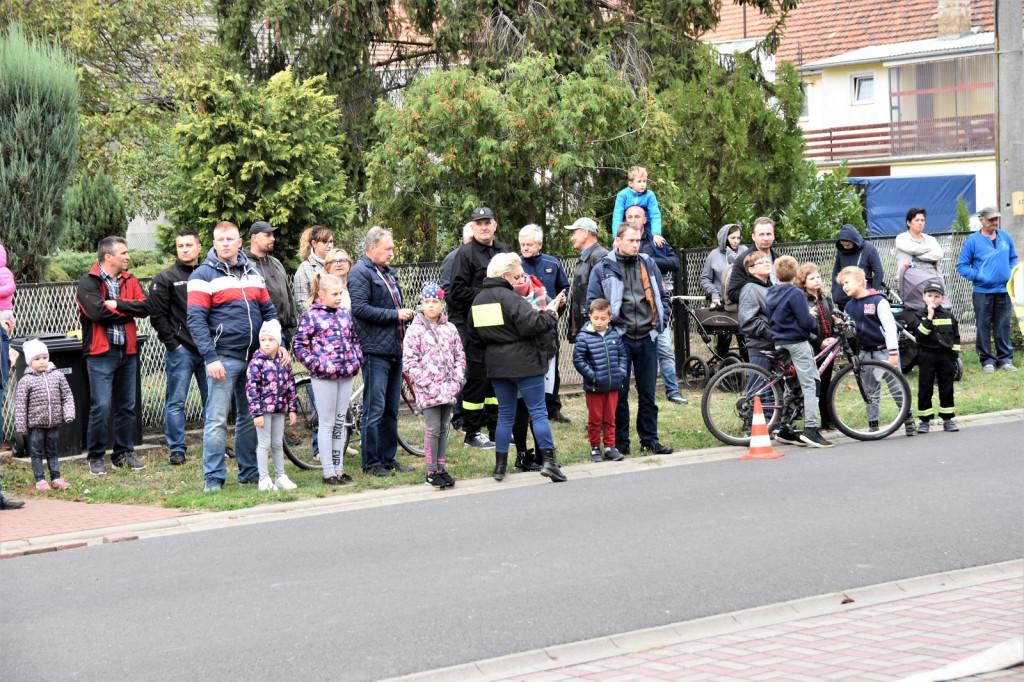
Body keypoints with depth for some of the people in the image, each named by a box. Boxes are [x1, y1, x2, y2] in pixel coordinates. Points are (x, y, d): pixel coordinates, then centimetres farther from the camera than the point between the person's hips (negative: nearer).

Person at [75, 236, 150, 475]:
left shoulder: (130, 281, 12)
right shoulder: (88, 283, -6)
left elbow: (145, 306, -2)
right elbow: (98, 312, -21)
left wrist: (117, 304, -15)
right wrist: (128, 311, -8)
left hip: (127, 352, 6)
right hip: (101, 354, -6)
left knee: (127, 406, 11)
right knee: (101, 407, -7)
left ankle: (123, 453, 22)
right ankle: (96, 457, 4)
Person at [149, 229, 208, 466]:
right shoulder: (165, 279, 1)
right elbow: (157, 315, -3)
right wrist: (172, 344, -8)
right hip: (180, 350, -3)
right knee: (176, 402, -1)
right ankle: (176, 449, 5)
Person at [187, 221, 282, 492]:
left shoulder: (253, 273, 14)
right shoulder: (203, 276, -5)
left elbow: (269, 312, 17)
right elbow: (195, 320, -10)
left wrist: (280, 345, 5)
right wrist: (211, 358, -18)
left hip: (255, 358, 6)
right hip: (224, 358, -6)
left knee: (251, 418, 12)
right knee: (217, 420, -5)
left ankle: (249, 471, 21)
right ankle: (213, 477, 0)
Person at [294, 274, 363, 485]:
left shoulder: (344, 313, 11)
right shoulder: (311, 315, -6)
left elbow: (354, 339, 22)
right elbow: (299, 345, -6)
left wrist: (357, 360, 8)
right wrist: (315, 365, -13)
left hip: (346, 373, 6)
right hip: (324, 376, -6)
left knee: (339, 422, 11)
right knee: (327, 423, 0)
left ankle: (338, 468, 19)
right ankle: (328, 472, 5)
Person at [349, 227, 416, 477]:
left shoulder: (388, 272, 21)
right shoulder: (361, 273, -8)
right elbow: (360, 308, -19)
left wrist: (406, 313, 14)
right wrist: (395, 314, -16)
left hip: (394, 350, 9)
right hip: (375, 350, -9)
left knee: (391, 408, 12)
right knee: (375, 409, -6)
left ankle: (388, 458, 18)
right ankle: (371, 463, -1)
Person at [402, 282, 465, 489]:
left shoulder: (450, 329, 9)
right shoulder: (415, 330, -5)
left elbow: (460, 357, 13)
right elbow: (409, 361, -8)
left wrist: (457, 381, 0)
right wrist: (427, 385, -14)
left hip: (448, 389, 4)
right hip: (428, 391, -4)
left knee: (444, 429, 9)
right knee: (433, 429, -6)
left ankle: (441, 468, 17)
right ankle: (432, 472, 2)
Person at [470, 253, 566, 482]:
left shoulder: (478, 300, 10)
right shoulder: (509, 297, -16)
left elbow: (474, 334, 16)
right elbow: (531, 324, -23)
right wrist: (550, 313, -9)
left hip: (496, 364, 7)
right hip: (524, 362, -7)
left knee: (505, 414, 14)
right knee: (538, 411, -1)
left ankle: (500, 465, 14)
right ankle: (549, 460, -6)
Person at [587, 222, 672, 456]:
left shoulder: (649, 265, 10)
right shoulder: (602, 269, -1)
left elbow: (663, 296, 17)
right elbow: (593, 303, 0)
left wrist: (660, 322, 6)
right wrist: (609, 324, -8)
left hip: (647, 338, 3)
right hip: (619, 339, -3)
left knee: (648, 393, 9)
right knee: (619, 394, 2)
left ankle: (649, 439, 17)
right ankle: (620, 441, 10)